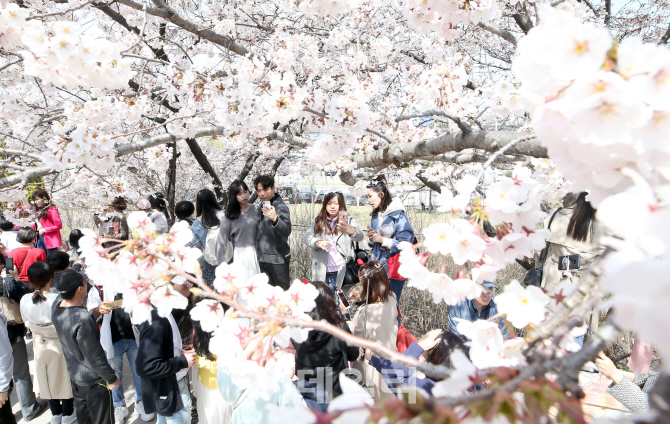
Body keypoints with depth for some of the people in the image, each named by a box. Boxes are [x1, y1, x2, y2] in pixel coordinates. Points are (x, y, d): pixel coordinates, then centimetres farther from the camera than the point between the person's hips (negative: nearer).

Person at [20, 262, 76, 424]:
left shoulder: (25, 300, -15)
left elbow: (27, 323, 2)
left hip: (40, 344, 4)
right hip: (61, 344, -4)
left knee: (48, 379, 21)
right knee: (64, 377, 16)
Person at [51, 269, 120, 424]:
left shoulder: (57, 305, -13)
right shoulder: (82, 320, -35)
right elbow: (94, 356, -26)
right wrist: (112, 378, -12)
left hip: (74, 375, 8)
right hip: (94, 382, -7)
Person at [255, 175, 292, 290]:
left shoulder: (281, 207, -15)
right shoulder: (263, 206, 10)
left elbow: (287, 231, -30)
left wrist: (275, 219, -48)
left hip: (278, 259, -8)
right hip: (263, 258, 8)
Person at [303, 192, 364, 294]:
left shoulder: (348, 220, 0)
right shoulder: (318, 222, 10)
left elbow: (359, 236, -19)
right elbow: (306, 237, 0)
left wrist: (351, 230, -44)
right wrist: (317, 242, -23)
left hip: (341, 272, -2)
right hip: (322, 272, 3)